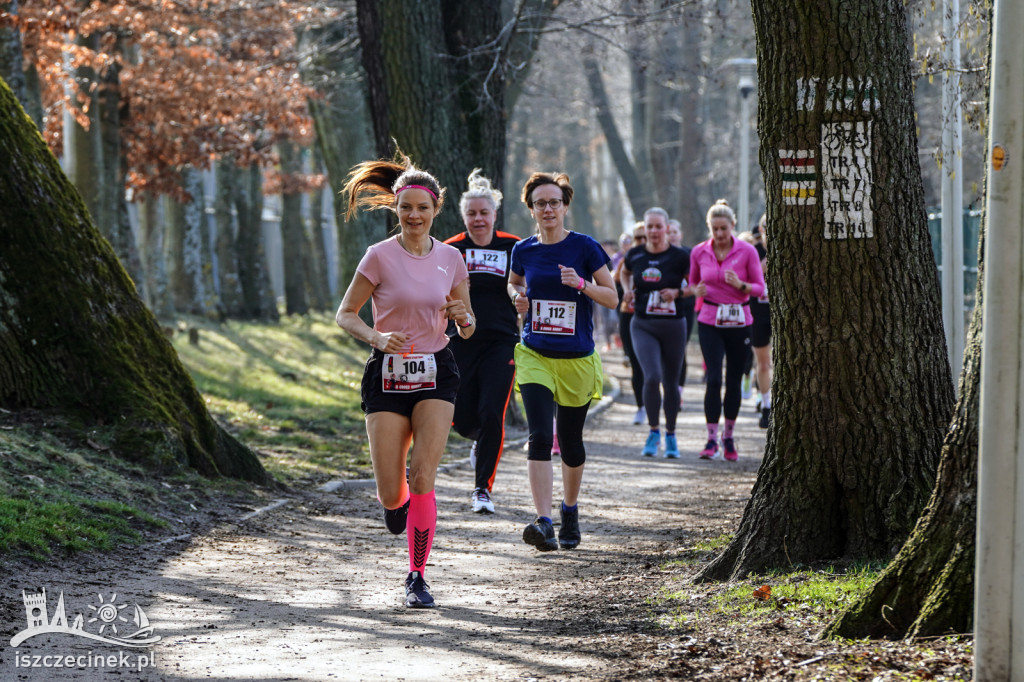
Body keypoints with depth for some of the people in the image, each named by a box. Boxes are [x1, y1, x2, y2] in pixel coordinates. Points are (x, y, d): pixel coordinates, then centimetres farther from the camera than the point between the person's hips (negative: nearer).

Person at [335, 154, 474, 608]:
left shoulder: (450, 258, 3)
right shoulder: (380, 256, -6)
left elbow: (466, 330, 12)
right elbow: (345, 315, -2)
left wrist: (464, 317, -12)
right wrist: (377, 337, -20)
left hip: (436, 373, 1)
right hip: (388, 375, -1)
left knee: (423, 478, -13)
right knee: (390, 494, -4)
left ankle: (417, 576, -1)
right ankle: (398, 503, 36)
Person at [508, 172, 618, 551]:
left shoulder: (585, 248, -5)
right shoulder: (523, 251, 3)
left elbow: (612, 297, -1)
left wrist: (582, 284, -18)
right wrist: (518, 298, 0)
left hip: (577, 360, -1)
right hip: (535, 356, 1)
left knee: (570, 441, 11)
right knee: (540, 437, -16)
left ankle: (570, 510, 36)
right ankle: (544, 524, -22)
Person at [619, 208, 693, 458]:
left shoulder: (680, 257, -6)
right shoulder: (635, 255, 2)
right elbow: (624, 273, 24)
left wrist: (678, 292, -15)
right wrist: (627, 289, 5)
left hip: (672, 325, 0)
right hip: (643, 326, 0)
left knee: (671, 382, 8)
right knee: (652, 377, -17)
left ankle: (670, 435, 25)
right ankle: (653, 431, 2)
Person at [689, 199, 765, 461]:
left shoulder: (747, 251, -4)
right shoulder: (699, 252, 1)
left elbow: (760, 288, 0)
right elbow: (693, 283, 15)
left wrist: (740, 285, -20)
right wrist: (697, 291, -8)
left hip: (739, 322, 0)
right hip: (710, 322, 0)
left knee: (734, 381, 6)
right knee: (714, 379, -12)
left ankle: (728, 437, 21)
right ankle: (711, 439, -8)